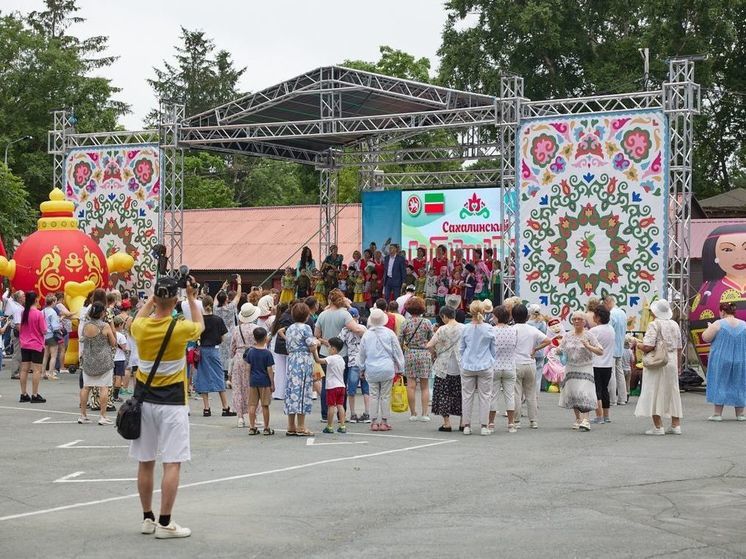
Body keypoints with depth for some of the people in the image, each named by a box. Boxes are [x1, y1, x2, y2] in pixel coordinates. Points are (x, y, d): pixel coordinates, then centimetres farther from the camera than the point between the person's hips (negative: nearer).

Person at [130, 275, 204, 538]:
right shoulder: (181, 328, -13)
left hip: (144, 401, 4)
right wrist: (192, 298, 16)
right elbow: (200, 325, 11)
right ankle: (165, 523, -3)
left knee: (145, 463, 11)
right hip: (172, 403, -4)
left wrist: (153, 297, 21)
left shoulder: (141, 327, -5)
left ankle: (147, 519, 20)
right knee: (172, 464, -2)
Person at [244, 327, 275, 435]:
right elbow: (269, 370, -9)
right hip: (264, 382, -3)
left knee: (252, 405, 7)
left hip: (253, 381, 3)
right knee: (265, 406, 3)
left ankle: (252, 427, 8)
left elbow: (249, 367, 6)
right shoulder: (267, 353, -10)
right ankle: (266, 428, 8)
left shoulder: (250, 351, 1)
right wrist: (272, 384, -3)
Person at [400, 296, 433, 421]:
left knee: (411, 385, 3)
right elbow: (432, 340, 2)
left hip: (409, 354, 0)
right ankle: (424, 414, 3)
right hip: (424, 354, 0)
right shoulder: (427, 323, -2)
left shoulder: (406, 323, -1)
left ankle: (413, 413, 3)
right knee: (425, 386, 6)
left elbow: (400, 341, 1)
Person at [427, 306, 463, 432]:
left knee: (444, 393, 5)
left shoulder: (443, 330, -11)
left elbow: (429, 346, -15)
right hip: (461, 367, 4)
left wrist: (435, 353, 4)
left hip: (445, 366, -4)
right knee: (460, 393, 12)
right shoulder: (463, 328, -2)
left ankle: (447, 423, 2)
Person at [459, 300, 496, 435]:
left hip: (467, 367, 1)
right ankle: (484, 426, 5)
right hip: (485, 367, -1)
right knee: (484, 396, 5)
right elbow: (494, 349, 5)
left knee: (467, 396, 8)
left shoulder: (465, 329, -3)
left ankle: (466, 425, 10)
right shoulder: (489, 329, -6)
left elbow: (461, 348, 8)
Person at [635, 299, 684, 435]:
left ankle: (658, 426, -4)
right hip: (672, 362, 6)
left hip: (656, 364, -6)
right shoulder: (675, 325, 9)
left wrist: (638, 345, 0)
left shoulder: (654, 325, -12)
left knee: (655, 393, -2)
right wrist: (679, 366, 22)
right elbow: (679, 348, 14)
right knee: (673, 393, 13)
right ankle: (676, 425, 15)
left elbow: (648, 347, -20)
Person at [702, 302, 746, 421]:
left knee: (719, 384, 3)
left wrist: (710, 328, 6)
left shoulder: (718, 324, -12)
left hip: (721, 361, -3)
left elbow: (705, 337, -12)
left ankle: (717, 413, 0)